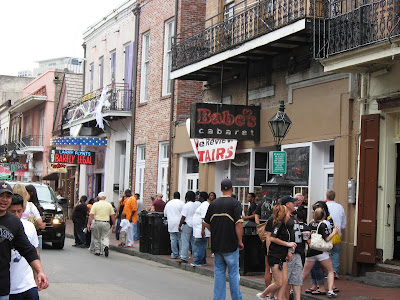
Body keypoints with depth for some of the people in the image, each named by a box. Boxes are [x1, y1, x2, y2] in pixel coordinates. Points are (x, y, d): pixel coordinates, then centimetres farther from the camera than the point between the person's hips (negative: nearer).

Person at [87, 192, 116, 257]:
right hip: (106, 223, 0)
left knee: (97, 238, 12)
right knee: (105, 237, 3)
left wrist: (89, 224, -2)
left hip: (97, 222, 0)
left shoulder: (95, 204, 1)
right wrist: (114, 224, 15)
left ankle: (97, 251, 16)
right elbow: (113, 215, 6)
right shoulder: (109, 205, 6)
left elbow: (91, 215, -5)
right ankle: (106, 246, -25)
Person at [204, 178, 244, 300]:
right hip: (231, 245, -4)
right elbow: (239, 224, -16)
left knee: (219, 272, 10)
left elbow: (206, 223, 10)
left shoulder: (213, 204, 4)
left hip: (216, 244, 4)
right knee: (233, 273, 4)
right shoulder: (235, 203, -10)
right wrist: (240, 241, -7)